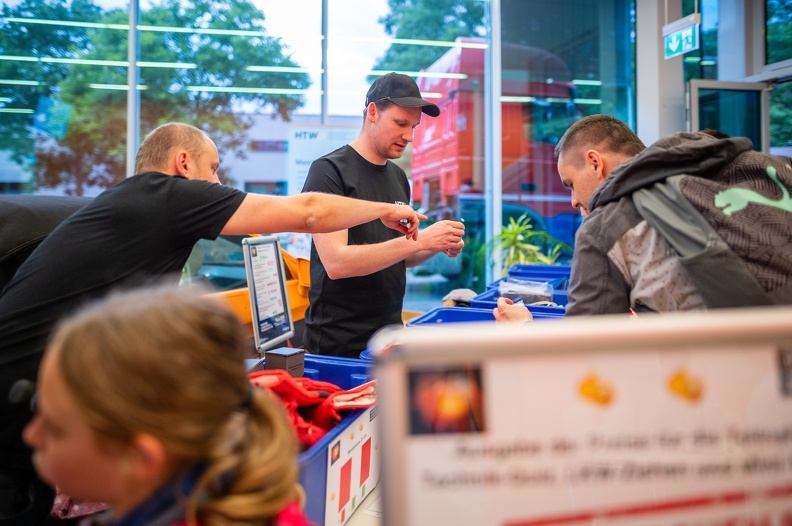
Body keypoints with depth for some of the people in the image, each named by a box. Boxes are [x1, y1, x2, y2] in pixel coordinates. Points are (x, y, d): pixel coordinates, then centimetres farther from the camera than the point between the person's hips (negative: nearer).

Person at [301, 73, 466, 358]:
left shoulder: (398, 177, 9)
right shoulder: (329, 170, -12)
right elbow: (336, 263, -22)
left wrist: (439, 245, -4)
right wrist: (419, 240, -24)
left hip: (390, 332, 7)